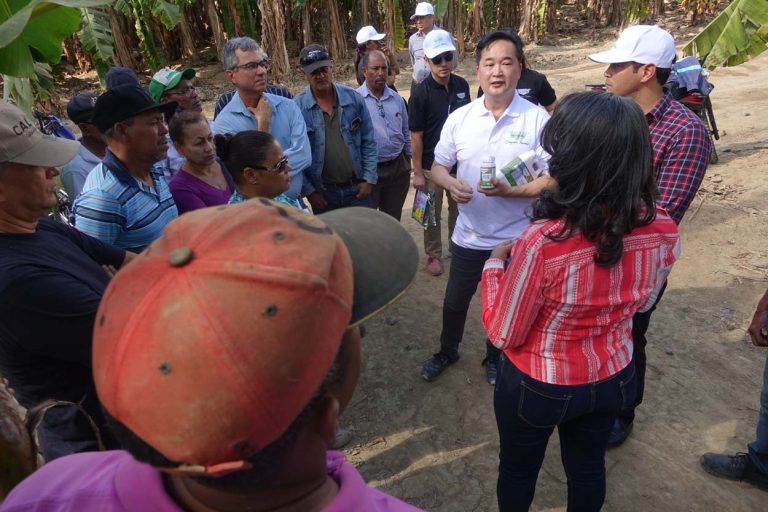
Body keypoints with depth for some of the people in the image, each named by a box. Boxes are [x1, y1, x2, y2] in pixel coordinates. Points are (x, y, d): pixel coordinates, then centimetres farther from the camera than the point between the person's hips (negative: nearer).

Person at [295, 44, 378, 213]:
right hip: (322, 193, -1)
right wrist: (309, 191, -8)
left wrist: (369, 179, -2)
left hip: (357, 188, 2)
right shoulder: (297, 107, -9)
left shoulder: (353, 97, -3)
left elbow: (368, 142, 2)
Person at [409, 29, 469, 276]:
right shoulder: (421, 93, -16)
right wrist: (417, 172, -13)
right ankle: (434, 254, 30)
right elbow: (416, 136, -14)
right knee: (432, 214, 12)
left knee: (459, 210, 19)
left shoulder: (462, 85, -3)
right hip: (432, 165, -4)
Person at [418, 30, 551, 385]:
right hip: (468, 236, 3)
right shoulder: (459, 118, -3)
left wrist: (511, 191, -28)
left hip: (516, 240, -2)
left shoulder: (538, 119, -12)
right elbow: (437, 167, 4)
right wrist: (451, 183, -19)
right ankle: (447, 352, 46)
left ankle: (495, 358, 46)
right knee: (454, 301, 19)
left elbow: (553, 180, -12)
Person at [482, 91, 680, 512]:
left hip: (538, 386, -4)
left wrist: (495, 264, -9)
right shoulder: (664, 230, -17)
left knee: (518, 471, 25)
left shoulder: (542, 243, -36)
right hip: (614, 378, 5)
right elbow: (642, 301, 3)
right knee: (588, 468, 31)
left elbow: (503, 335, -21)